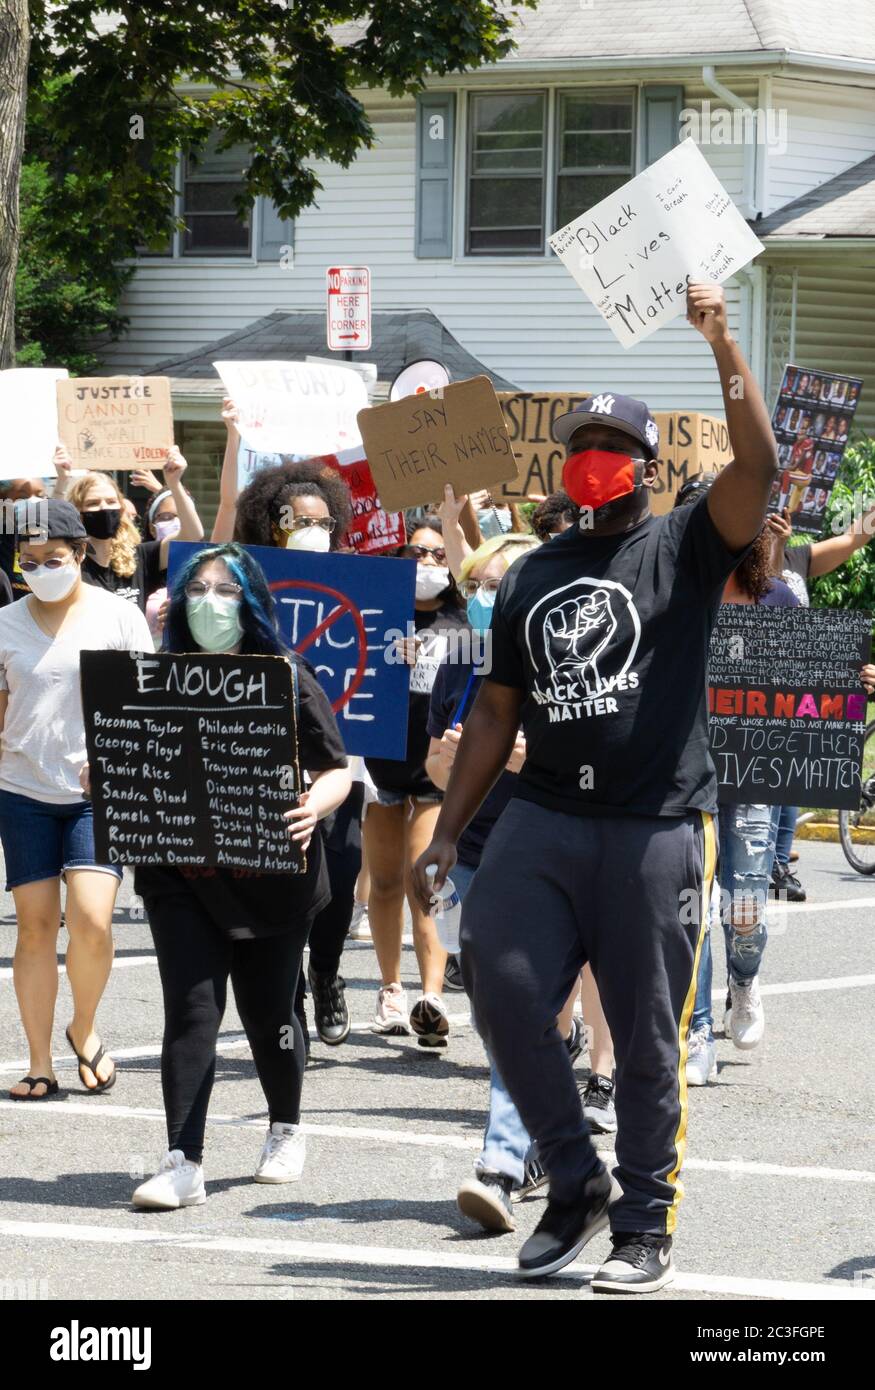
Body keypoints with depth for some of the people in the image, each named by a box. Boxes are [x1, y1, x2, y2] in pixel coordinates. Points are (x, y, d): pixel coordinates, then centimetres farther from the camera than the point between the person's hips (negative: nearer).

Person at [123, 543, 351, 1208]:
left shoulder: (287, 678, -3)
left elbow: (337, 771, -3)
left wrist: (314, 806, -24)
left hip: (271, 876, -1)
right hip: (181, 874, 1)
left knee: (268, 1010, 10)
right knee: (191, 1009, -9)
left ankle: (286, 1131, 36)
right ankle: (184, 1163, -11)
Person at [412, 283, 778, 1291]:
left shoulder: (683, 549, 4)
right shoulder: (530, 578, 17)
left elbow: (757, 466, -14)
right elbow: (495, 713, 19)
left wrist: (723, 346, -22)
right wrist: (447, 833, 13)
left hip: (656, 827, -4)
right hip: (542, 819, 4)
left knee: (646, 1037, 0)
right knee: (501, 985, -9)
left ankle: (646, 1227, 10)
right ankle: (575, 1182, 8)